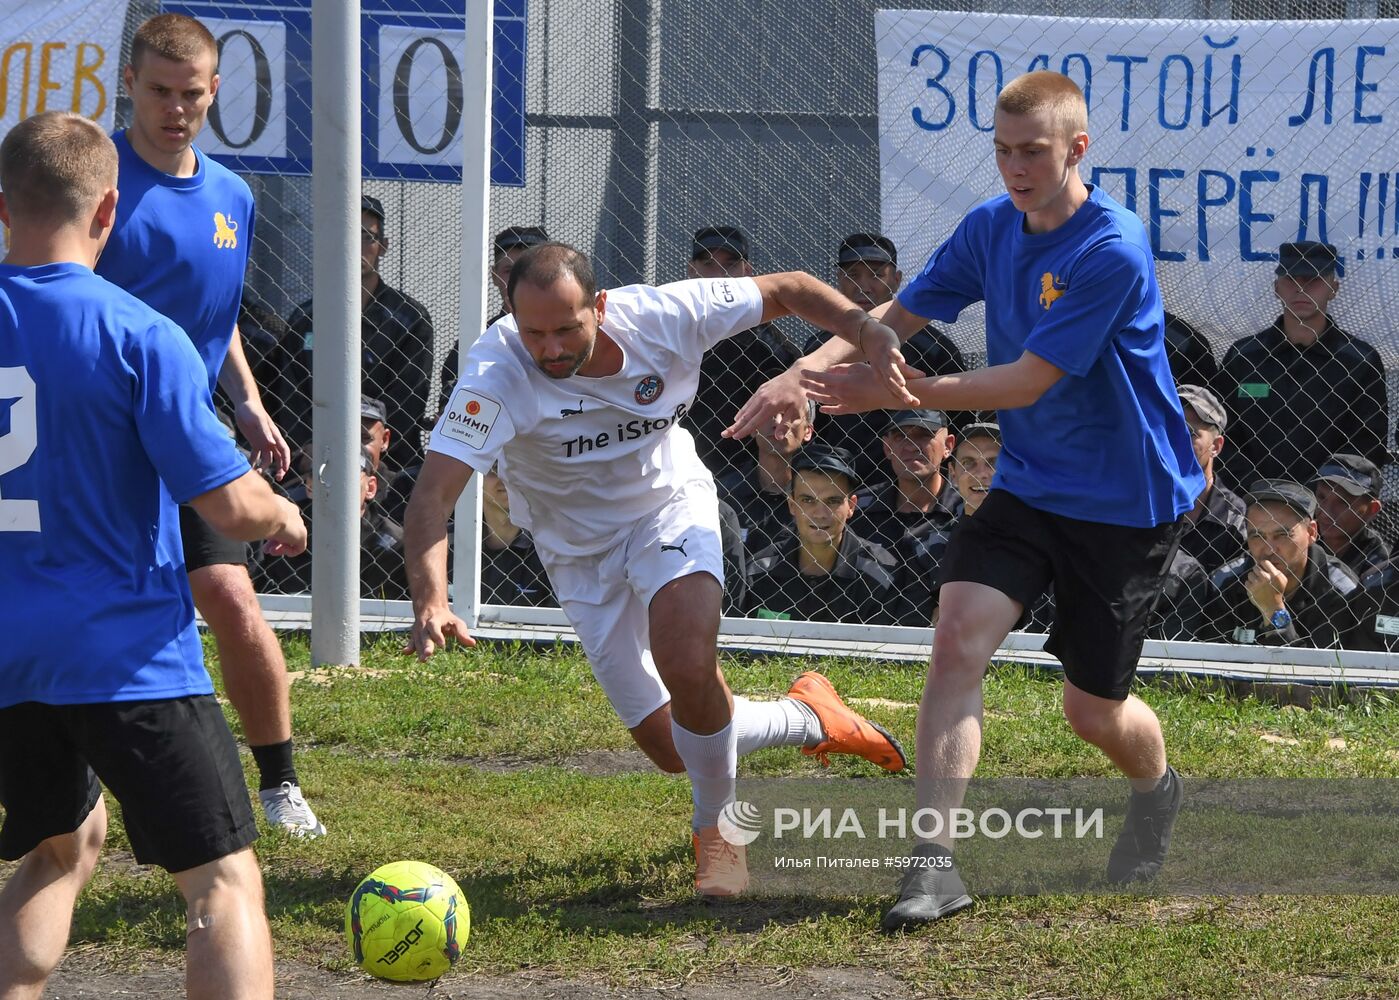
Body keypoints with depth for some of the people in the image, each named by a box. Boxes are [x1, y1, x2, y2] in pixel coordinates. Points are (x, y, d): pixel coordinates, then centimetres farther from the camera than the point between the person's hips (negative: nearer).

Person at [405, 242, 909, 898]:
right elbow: (433, 493, -40)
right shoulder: (497, 373, -32)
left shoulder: (663, 315, -25)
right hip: (580, 550, 1)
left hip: (671, 507, -1)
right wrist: (430, 603, -57)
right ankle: (812, 719, 30)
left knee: (688, 667, -30)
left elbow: (787, 291, -9)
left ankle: (716, 831, -3)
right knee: (671, 747, 0)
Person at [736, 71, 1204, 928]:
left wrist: (898, 393, -28)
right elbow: (895, 318, 4)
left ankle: (1159, 790, 43)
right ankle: (936, 861, -23)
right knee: (959, 637, -19)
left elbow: (1028, 380, -25)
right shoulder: (991, 228, 0)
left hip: (1127, 500, -5)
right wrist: (809, 372, -14)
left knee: (1093, 709, 6)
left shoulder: (1112, 250, -23)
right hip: (1029, 485, 5)